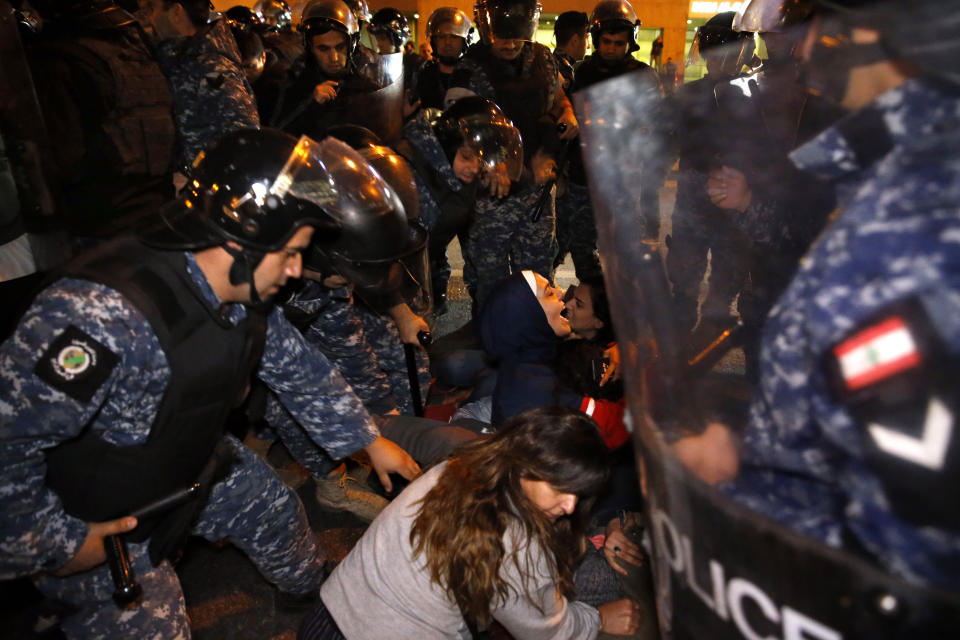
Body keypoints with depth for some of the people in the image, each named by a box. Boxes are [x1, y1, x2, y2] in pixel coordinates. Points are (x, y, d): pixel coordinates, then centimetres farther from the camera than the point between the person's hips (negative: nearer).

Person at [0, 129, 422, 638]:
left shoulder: (245, 298, -12)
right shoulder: (103, 315, -41)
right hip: (97, 518, -7)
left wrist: (370, 443, 8)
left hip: (194, 463, 8)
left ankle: (315, 597, 52)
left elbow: (299, 371, 3)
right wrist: (55, 546, -23)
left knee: (278, 513, 20)